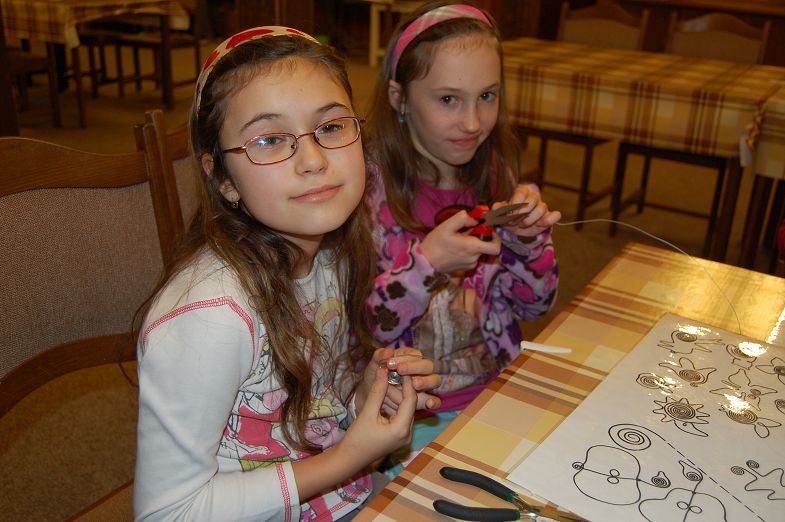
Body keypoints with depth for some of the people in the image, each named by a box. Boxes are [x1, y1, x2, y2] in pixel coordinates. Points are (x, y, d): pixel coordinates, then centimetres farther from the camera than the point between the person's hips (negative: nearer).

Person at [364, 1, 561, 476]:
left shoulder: (494, 172, -1)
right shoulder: (370, 189, -15)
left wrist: (528, 239, -15)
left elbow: (534, 306, 4)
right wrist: (427, 263, -28)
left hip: (497, 388, 5)